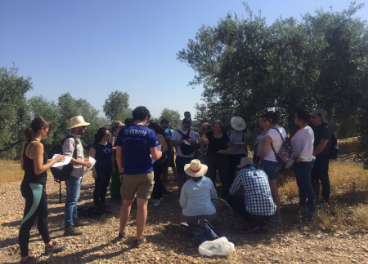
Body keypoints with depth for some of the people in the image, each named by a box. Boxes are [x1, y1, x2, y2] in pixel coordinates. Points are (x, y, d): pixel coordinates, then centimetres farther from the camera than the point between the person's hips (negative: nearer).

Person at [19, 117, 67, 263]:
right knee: (28, 221, 1)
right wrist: (54, 160, -11)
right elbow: (38, 170, -23)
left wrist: (47, 161, 12)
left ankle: (49, 245, 38)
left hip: (31, 186, 10)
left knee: (42, 215, 22)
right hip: (34, 187, -10)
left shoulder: (27, 144, 8)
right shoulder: (37, 145, -20)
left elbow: (23, 166, 14)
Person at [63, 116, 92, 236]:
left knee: (75, 198, 20)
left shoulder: (77, 140, 13)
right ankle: (68, 227, 3)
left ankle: (75, 219, 34)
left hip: (78, 175, 10)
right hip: (73, 175, -10)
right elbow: (67, 159, -26)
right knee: (71, 200, -4)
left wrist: (85, 162, 8)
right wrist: (83, 163, -21)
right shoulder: (70, 140, -18)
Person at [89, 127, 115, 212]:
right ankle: (97, 205, 15)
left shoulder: (109, 144, 7)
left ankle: (102, 203, 28)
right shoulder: (95, 145, -13)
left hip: (108, 170, 6)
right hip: (99, 170, -6)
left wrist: (113, 167, 15)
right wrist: (94, 170, -16)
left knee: (105, 187, 14)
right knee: (98, 187, 3)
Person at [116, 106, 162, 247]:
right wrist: (161, 152, 15)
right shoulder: (149, 132, -6)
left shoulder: (123, 131, -2)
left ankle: (122, 232, 34)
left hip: (129, 173, 2)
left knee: (126, 203, 18)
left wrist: (121, 171, 11)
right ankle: (139, 238, 12)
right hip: (145, 173, -2)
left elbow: (118, 154, 0)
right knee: (142, 205, 4)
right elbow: (155, 156, -7)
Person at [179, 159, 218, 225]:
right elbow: (214, 196, 15)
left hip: (190, 217, 0)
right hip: (209, 216, 0)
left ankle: (194, 224, 3)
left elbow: (182, 204, 3)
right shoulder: (208, 181, -2)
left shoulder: (186, 184, -5)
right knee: (214, 202, 25)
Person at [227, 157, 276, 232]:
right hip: (270, 213, 5)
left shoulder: (242, 173, 5)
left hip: (254, 212, -5)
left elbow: (232, 192, 13)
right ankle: (264, 221, 12)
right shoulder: (263, 172, 18)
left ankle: (253, 222, 4)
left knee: (230, 198, 14)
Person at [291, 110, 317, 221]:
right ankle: (302, 206, 31)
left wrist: (297, 159, -14)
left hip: (304, 163, -10)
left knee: (307, 186, 0)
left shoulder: (307, 130, -19)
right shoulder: (301, 130, 11)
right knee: (301, 185, 18)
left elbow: (307, 149, -23)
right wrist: (295, 159, 7)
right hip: (298, 162, 10)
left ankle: (312, 209, 13)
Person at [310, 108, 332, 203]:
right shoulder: (314, 128, 10)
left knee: (323, 179, 5)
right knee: (313, 178, 14)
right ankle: (315, 197, 27)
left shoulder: (325, 129, -15)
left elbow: (322, 145, -21)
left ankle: (325, 199, 19)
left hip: (322, 159, -8)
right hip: (313, 158, 8)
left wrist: (311, 154, -15)